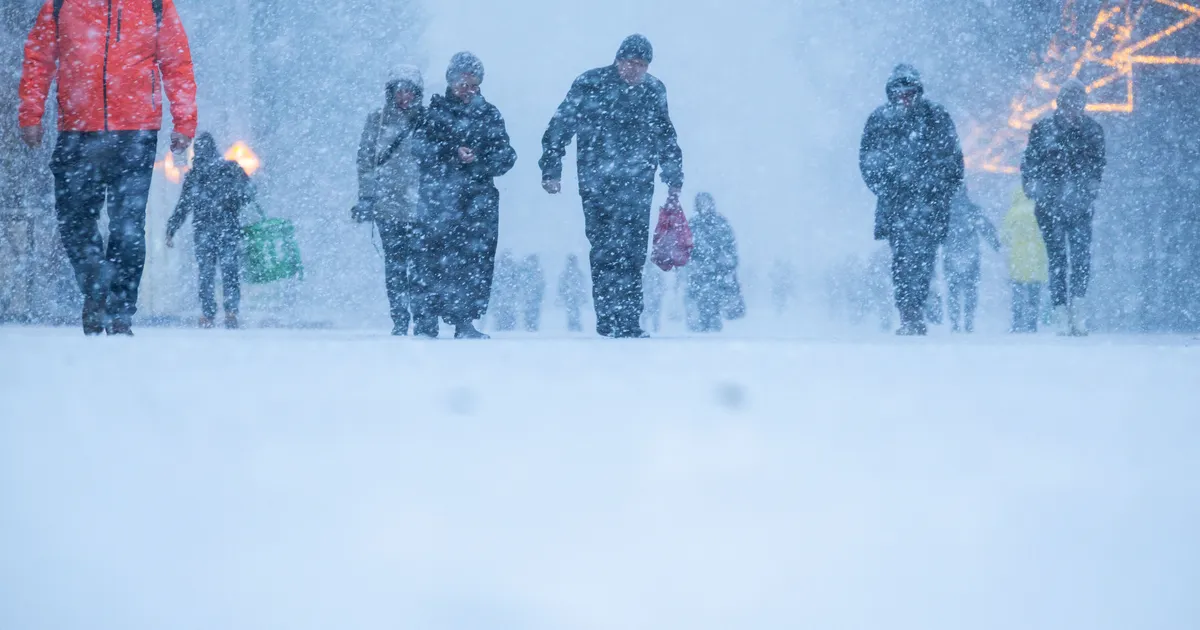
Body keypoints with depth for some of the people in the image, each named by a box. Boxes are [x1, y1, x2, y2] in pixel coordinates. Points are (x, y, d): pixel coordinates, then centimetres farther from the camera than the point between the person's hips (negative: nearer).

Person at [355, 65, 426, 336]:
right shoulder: (376, 121, 12)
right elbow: (366, 161, 12)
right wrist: (366, 198, 4)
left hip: (420, 209, -2)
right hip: (387, 206, 2)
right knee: (394, 268, 0)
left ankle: (426, 320, -3)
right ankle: (400, 322, 5)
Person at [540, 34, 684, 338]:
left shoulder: (654, 91, 10)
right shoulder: (590, 85, -1)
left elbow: (666, 139, 21)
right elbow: (560, 128, 2)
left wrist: (674, 180, 18)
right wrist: (551, 170, -3)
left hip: (637, 188, 3)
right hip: (597, 185, -3)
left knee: (632, 256, 0)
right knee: (606, 253, -8)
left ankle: (628, 323, 4)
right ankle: (609, 320, -5)